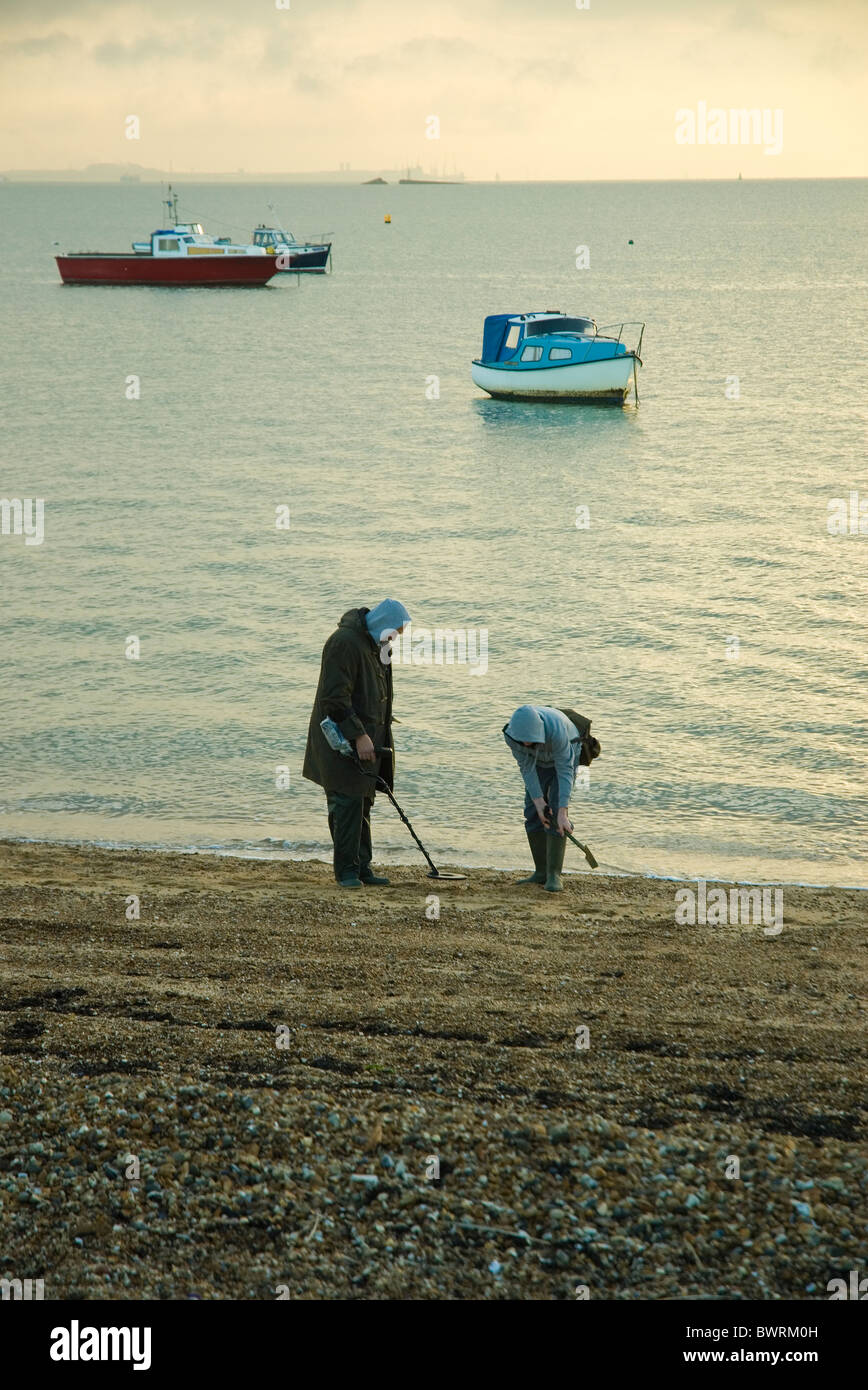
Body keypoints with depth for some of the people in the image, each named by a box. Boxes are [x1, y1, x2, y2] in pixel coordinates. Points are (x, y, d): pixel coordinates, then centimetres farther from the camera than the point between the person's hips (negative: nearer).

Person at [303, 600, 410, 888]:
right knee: (348, 804, -9)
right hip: (342, 741, -10)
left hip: (365, 738, 10)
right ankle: (346, 870, -4)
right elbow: (336, 697, -23)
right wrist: (359, 736, -24)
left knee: (362, 805, 12)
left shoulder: (374, 643, 15)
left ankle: (363, 868, 16)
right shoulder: (345, 642, -18)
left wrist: (373, 737, 21)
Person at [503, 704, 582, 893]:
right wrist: (538, 802, -30)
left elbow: (565, 772, -39)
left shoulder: (555, 730, -44)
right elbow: (527, 768, -23)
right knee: (533, 813, -3)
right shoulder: (511, 732, -31)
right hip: (538, 760, 4)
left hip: (567, 755, -4)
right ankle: (541, 872, 6)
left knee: (556, 812, -17)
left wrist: (562, 813, -41)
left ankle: (554, 875, -16)